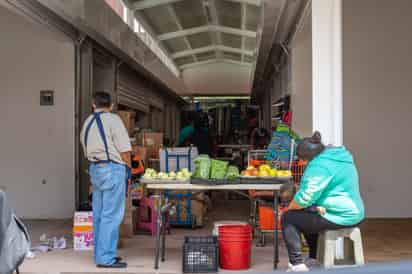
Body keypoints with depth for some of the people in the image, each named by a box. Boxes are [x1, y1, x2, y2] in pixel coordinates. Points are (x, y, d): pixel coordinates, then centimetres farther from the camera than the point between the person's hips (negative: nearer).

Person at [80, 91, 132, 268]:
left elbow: (87, 151, 13)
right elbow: (125, 150, -12)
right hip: (112, 168, -8)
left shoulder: (87, 122, 14)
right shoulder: (113, 120, -8)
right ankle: (105, 258, -3)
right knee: (111, 215, -5)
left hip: (94, 168, 8)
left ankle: (100, 253, 22)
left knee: (99, 214, 14)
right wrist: (128, 166, 2)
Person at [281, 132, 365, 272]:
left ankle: (297, 265, -5)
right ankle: (314, 259, 36)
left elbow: (305, 198, -21)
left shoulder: (319, 165, -19)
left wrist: (289, 208, -2)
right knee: (306, 217, 31)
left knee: (288, 218, 0)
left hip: (339, 217, -10)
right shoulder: (342, 156, 12)